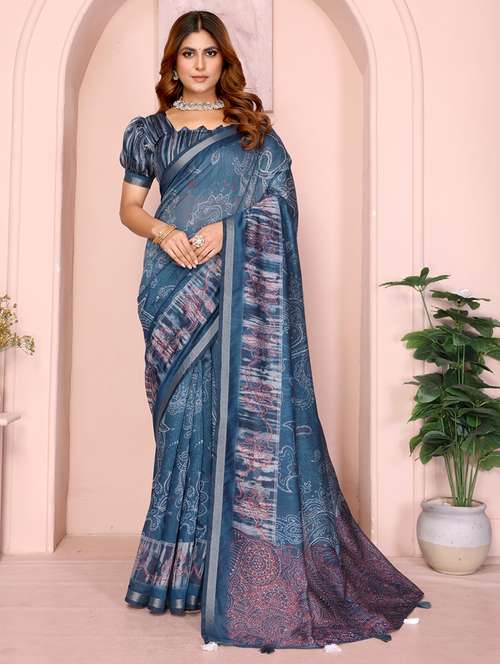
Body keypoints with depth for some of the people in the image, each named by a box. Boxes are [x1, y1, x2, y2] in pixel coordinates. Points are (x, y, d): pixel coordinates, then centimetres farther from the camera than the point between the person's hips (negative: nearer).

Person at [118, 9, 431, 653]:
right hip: (174, 285, 1)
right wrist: (162, 231, -9)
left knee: (246, 404, -6)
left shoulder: (251, 127, 12)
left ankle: (249, 566, 6)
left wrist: (227, 227, -11)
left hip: (241, 284, -1)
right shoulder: (152, 129, 14)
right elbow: (129, 206, 12)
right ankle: (184, 561, 12)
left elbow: (281, 195, 5)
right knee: (183, 411, 0)